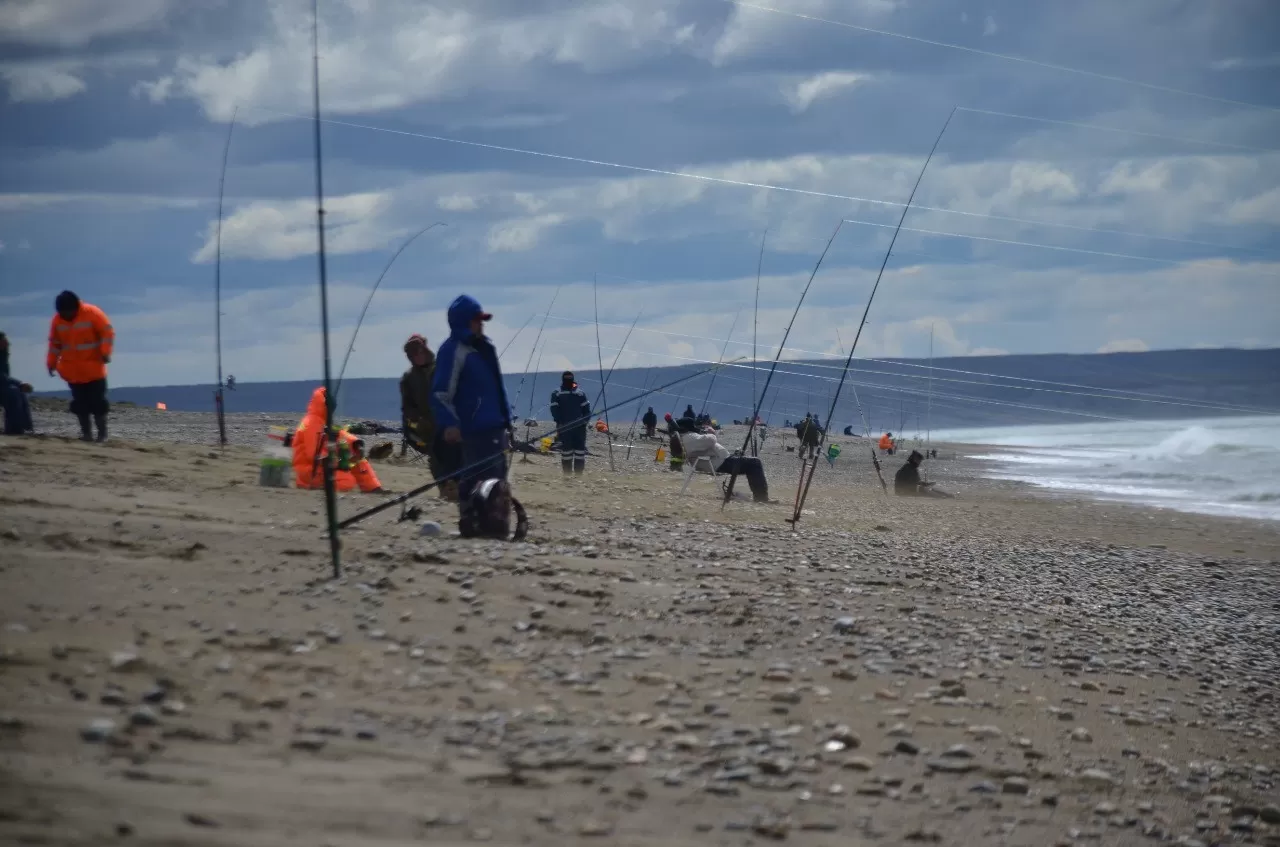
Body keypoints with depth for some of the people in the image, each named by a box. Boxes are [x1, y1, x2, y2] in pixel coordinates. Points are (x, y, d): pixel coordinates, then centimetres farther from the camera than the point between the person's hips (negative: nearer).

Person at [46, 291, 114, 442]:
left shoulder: (93, 313, -13)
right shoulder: (58, 320, 0)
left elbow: (108, 333, -11)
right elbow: (55, 343, 10)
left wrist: (105, 353, -21)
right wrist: (51, 363, 7)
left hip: (93, 368, -4)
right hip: (72, 370, 4)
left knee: (97, 401, -6)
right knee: (80, 402, 2)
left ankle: (102, 434, -2)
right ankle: (86, 433, 5)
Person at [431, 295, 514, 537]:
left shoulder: (482, 347, 17)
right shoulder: (453, 350, -10)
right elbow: (441, 393, -16)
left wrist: (506, 420, 23)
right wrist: (450, 424, -25)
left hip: (494, 426, 10)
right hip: (474, 429, -10)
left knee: (497, 478, 13)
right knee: (476, 476, -14)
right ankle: (471, 522, -13)